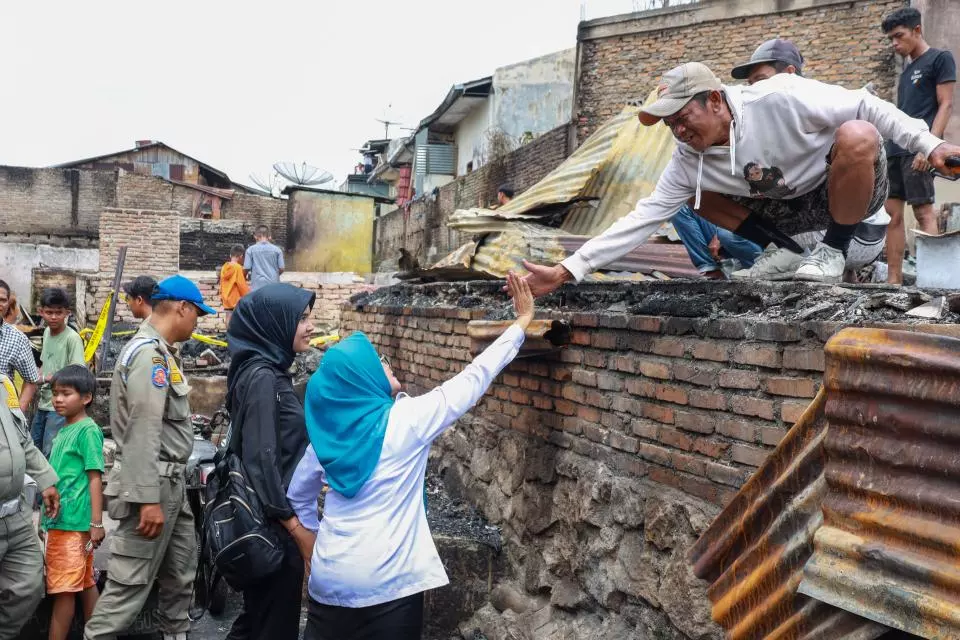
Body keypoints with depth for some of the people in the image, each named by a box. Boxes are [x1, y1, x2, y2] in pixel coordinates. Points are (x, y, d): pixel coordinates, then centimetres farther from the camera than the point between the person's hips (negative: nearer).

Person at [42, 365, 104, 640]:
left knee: (64, 589, -4)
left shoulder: (88, 430, -11)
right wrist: (47, 521, 23)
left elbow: (95, 478, -14)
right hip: (59, 522, 8)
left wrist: (97, 523, -16)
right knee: (85, 584, 13)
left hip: (74, 522, -8)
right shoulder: (64, 431, 14)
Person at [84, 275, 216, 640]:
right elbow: (143, 433, -24)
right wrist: (149, 499, -26)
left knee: (181, 570, 18)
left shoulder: (159, 350, 14)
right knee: (131, 580, -5)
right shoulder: (149, 353, -18)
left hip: (170, 480, 10)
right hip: (152, 483, -10)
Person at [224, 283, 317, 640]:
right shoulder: (261, 377, -19)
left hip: (273, 515, 9)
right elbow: (261, 459, -23)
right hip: (273, 520, -9)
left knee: (260, 611, 20)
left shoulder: (270, 371, 9)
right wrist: (294, 524, -20)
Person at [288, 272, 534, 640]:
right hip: (387, 582, -4)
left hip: (330, 578, 4)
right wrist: (522, 322, 3)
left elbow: (297, 496, 15)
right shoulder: (407, 418, -12)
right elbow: (474, 378, -6)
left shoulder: (326, 428, 2)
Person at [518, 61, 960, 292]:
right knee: (698, 194, -4)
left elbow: (864, 106, -21)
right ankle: (784, 252, 3)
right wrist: (568, 270, -26)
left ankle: (834, 250, -16)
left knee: (856, 135, -38)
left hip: (851, 187, -5)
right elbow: (644, 217, -19)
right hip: (794, 206, 5)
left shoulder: (778, 99, -30)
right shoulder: (688, 160, -15)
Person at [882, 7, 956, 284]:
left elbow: (946, 105, -6)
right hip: (895, 149, 8)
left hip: (918, 148, -8)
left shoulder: (940, 58, 2)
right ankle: (893, 279, 5)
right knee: (892, 213, 3)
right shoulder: (908, 69, 23)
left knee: (923, 211, -11)